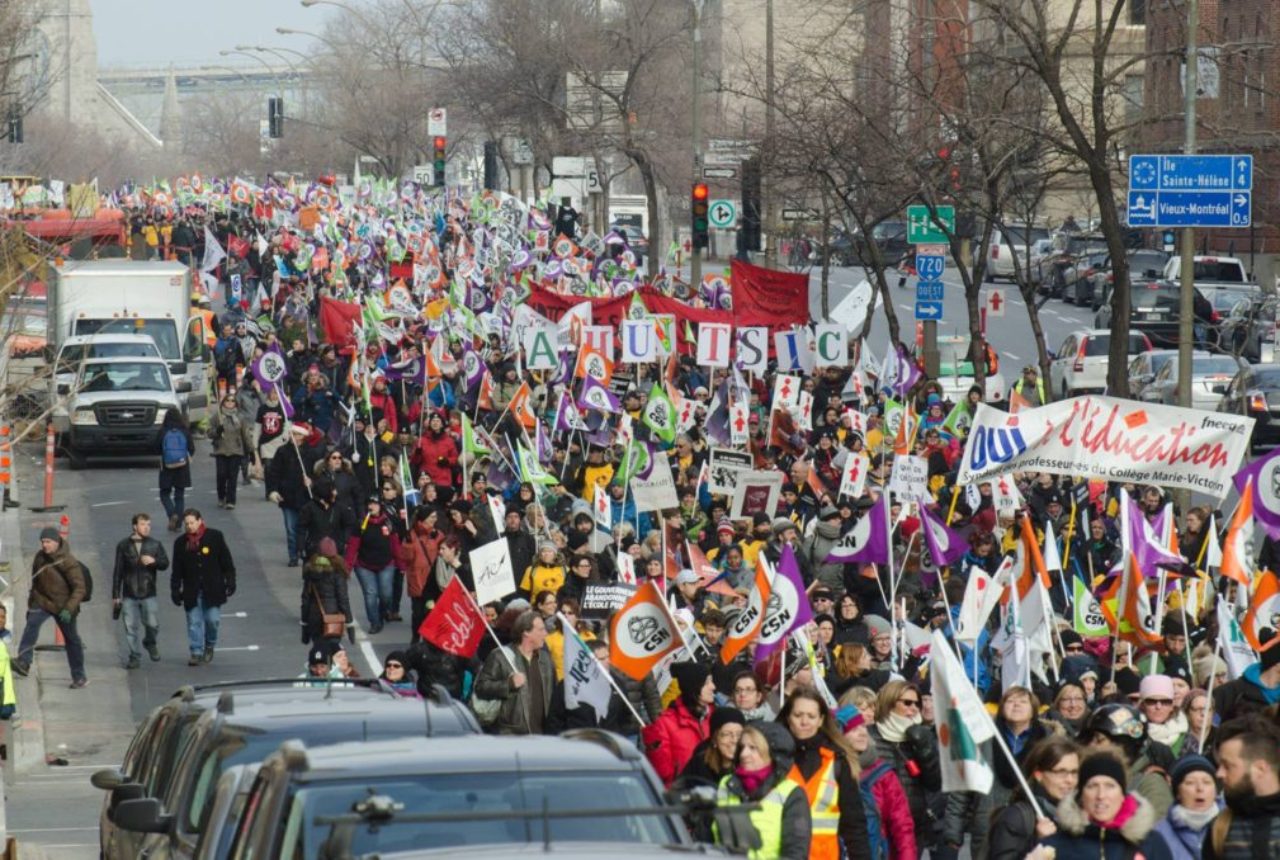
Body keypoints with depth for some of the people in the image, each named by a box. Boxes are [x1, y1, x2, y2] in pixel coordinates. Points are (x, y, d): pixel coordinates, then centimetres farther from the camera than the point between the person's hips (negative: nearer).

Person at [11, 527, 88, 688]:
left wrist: (69, 609, -29)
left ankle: (79, 677, 22)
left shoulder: (68, 562, -16)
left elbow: (79, 588, -18)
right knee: (32, 623, -27)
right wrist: (31, 603, 18)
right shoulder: (39, 557, 1)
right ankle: (23, 662, -39)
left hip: (63, 606, -3)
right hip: (42, 601, 3)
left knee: (71, 639, 8)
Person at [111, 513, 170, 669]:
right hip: (129, 595, 0)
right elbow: (118, 572, 6)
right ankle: (135, 657, 10)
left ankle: (150, 643, 25)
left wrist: (154, 561, -21)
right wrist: (115, 595, 4)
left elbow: (165, 563, 2)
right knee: (130, 627, -1)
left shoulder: (155, 545, 6)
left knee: (153, 624, -6)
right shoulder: (123, 546, 4)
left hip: (148, 593, 0)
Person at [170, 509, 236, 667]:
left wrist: (230, 583, -1)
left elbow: (226, 562, 2)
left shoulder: (215, 537, -2)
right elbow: (177, 570, 7)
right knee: (194, 622, -1)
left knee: (212, 619, -3)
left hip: (213, 589, -2)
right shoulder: (180, 543, 3)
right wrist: (175, 590, 3)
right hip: (192, 592, 2)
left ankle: (210, 646, 21)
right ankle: (196, 652, 7)